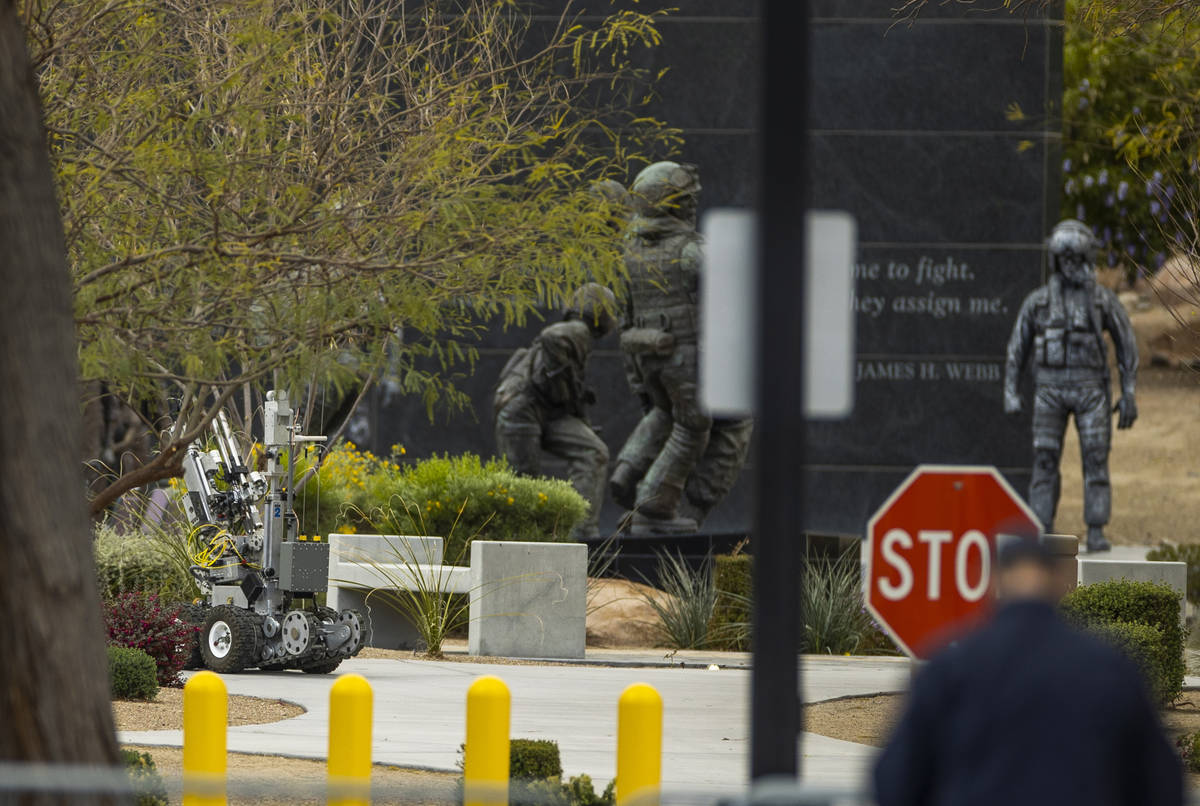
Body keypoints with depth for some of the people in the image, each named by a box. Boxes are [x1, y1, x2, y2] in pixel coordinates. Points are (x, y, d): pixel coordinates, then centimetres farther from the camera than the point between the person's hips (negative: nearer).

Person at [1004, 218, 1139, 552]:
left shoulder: (1104, 300, 3)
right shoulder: (1037, 300, 7)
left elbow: (1127, 347, 5)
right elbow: (1017, 349, 9)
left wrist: (1129, 396, -2)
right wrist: (1010, 394, 0)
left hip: (1090, 390, -1)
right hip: (1050, 391, 1)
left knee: (1095, 462, -7)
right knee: (1045, 462, -3)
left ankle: (1096, 535, -2)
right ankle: (1043, 535, 3)